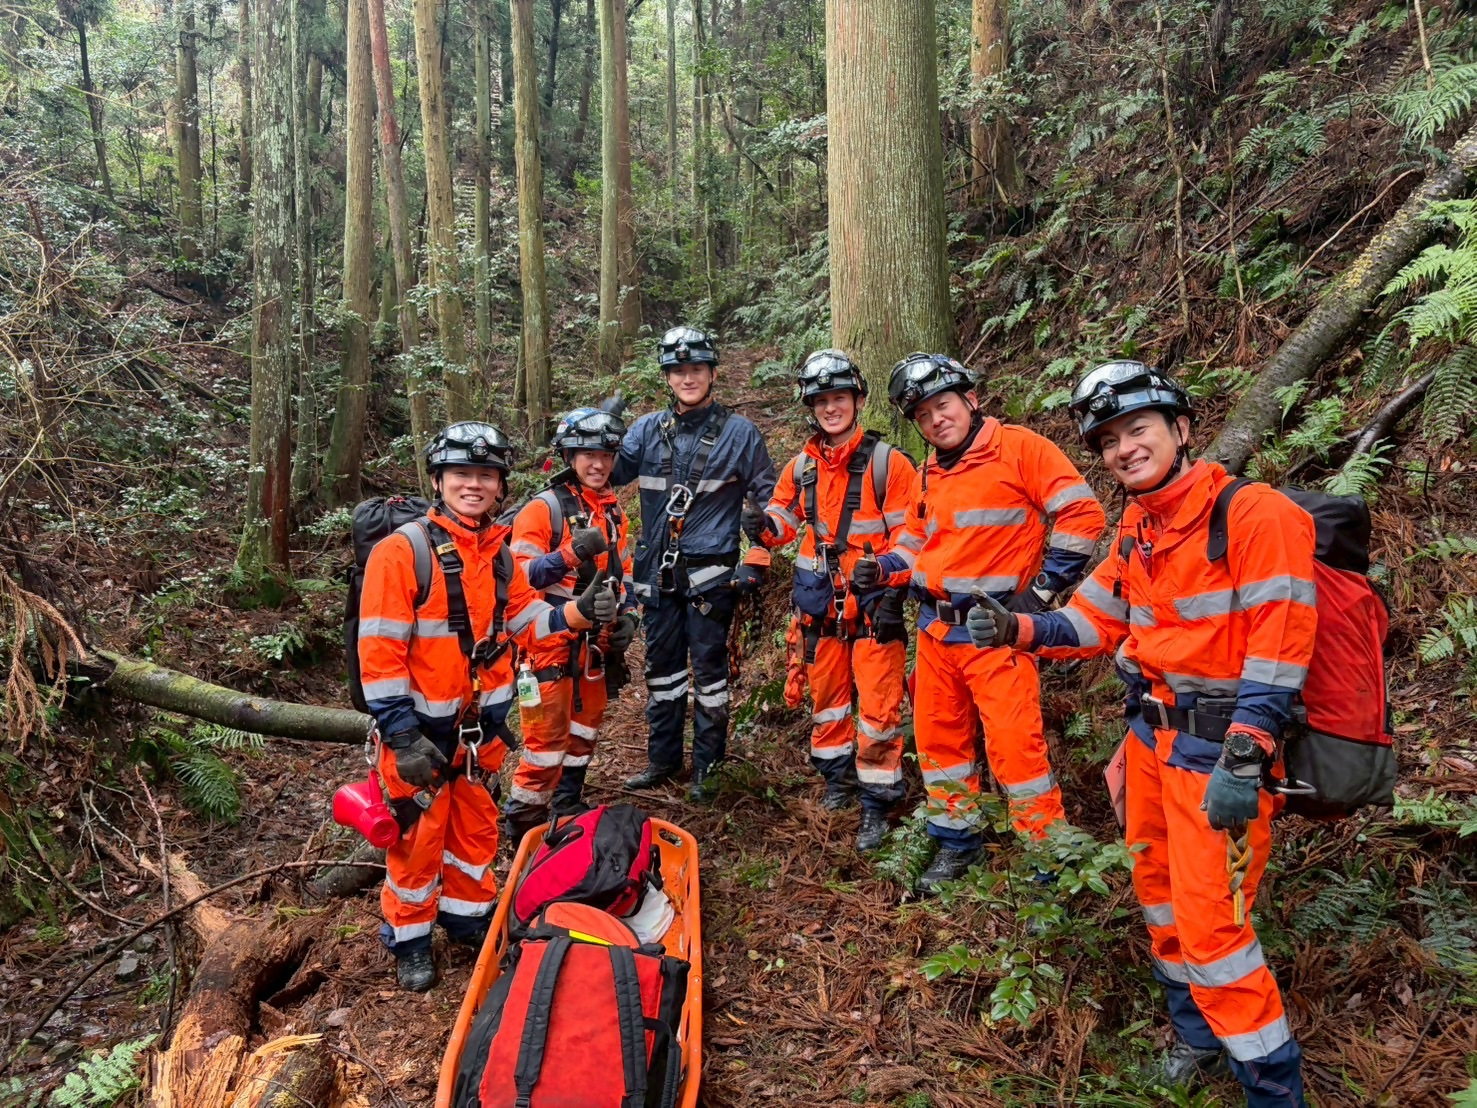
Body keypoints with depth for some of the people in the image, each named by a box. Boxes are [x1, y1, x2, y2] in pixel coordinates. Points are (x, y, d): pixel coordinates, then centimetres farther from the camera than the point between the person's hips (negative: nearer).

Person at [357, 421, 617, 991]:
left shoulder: (500, 552, 3)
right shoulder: (404, 550, -18)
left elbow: (526, 615, 10)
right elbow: (379, 651, -19)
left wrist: (576, 613, -9)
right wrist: (402, 735, -22)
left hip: (483, 721, 6)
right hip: (423, 726, -6)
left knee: (477, 825, 20)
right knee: (418, 833, 9)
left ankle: (468, 914, 41)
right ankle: (410, 937, 30)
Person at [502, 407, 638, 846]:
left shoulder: (614, 513, 10)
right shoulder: (544, 508, -13)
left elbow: (622, 572, 19)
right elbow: (520, 575, -20)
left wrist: (627, 616, 3)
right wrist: (571, 552, -32)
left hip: (594, 641, 7)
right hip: (550, 640, -7)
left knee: (586, 724, 18)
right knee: (547, 734, -5)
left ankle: (568, 801, 34)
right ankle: (522, 819, 9)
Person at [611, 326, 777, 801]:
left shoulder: (739, 432, -1)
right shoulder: (648, 429, 7)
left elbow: (767, 499, 1)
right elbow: (609, 474, 2)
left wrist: (755, 562, -5)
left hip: (710, 573, -3)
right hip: (657, 572, 4)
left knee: (709, 667, 3)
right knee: (661, 665, 12)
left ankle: (708, 764, 16)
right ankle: (663, 757, 26)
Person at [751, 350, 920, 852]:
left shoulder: (888, 462, -9)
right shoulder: (802, 466, 6)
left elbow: (907, 536, -9)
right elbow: (785, 517, 17)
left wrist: (893, 597, -16)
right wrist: (764, 526, -7)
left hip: (873, 603, -5)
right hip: (820, 603, 5)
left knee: (878, 708, -3)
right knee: (826, 698, 16)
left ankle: (877, 804, 9)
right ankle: (837, 779, 34)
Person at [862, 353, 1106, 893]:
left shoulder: (1018, 447, -8)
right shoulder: (932, 472, 13)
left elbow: (1082, 514, -12)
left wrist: (1043, 588, -12)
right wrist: (883, 568, 4)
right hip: (936, 625, 7)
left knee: (1013, 743, -8)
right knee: (938, 736, 14)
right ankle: (956, 843, 31)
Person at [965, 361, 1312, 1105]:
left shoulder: (1255, 516, -18)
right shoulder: (1136, 531, 6)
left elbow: (1276, 653, -21)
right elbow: (1095, 623, 9)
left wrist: (1243, 766, -24)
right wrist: (1017, 629, -8)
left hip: (1219, 746, -8)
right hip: (1151, 733, 8)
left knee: (1210, 922, -4)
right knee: (1157, 886, 19)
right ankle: (1196, 1030, 40)